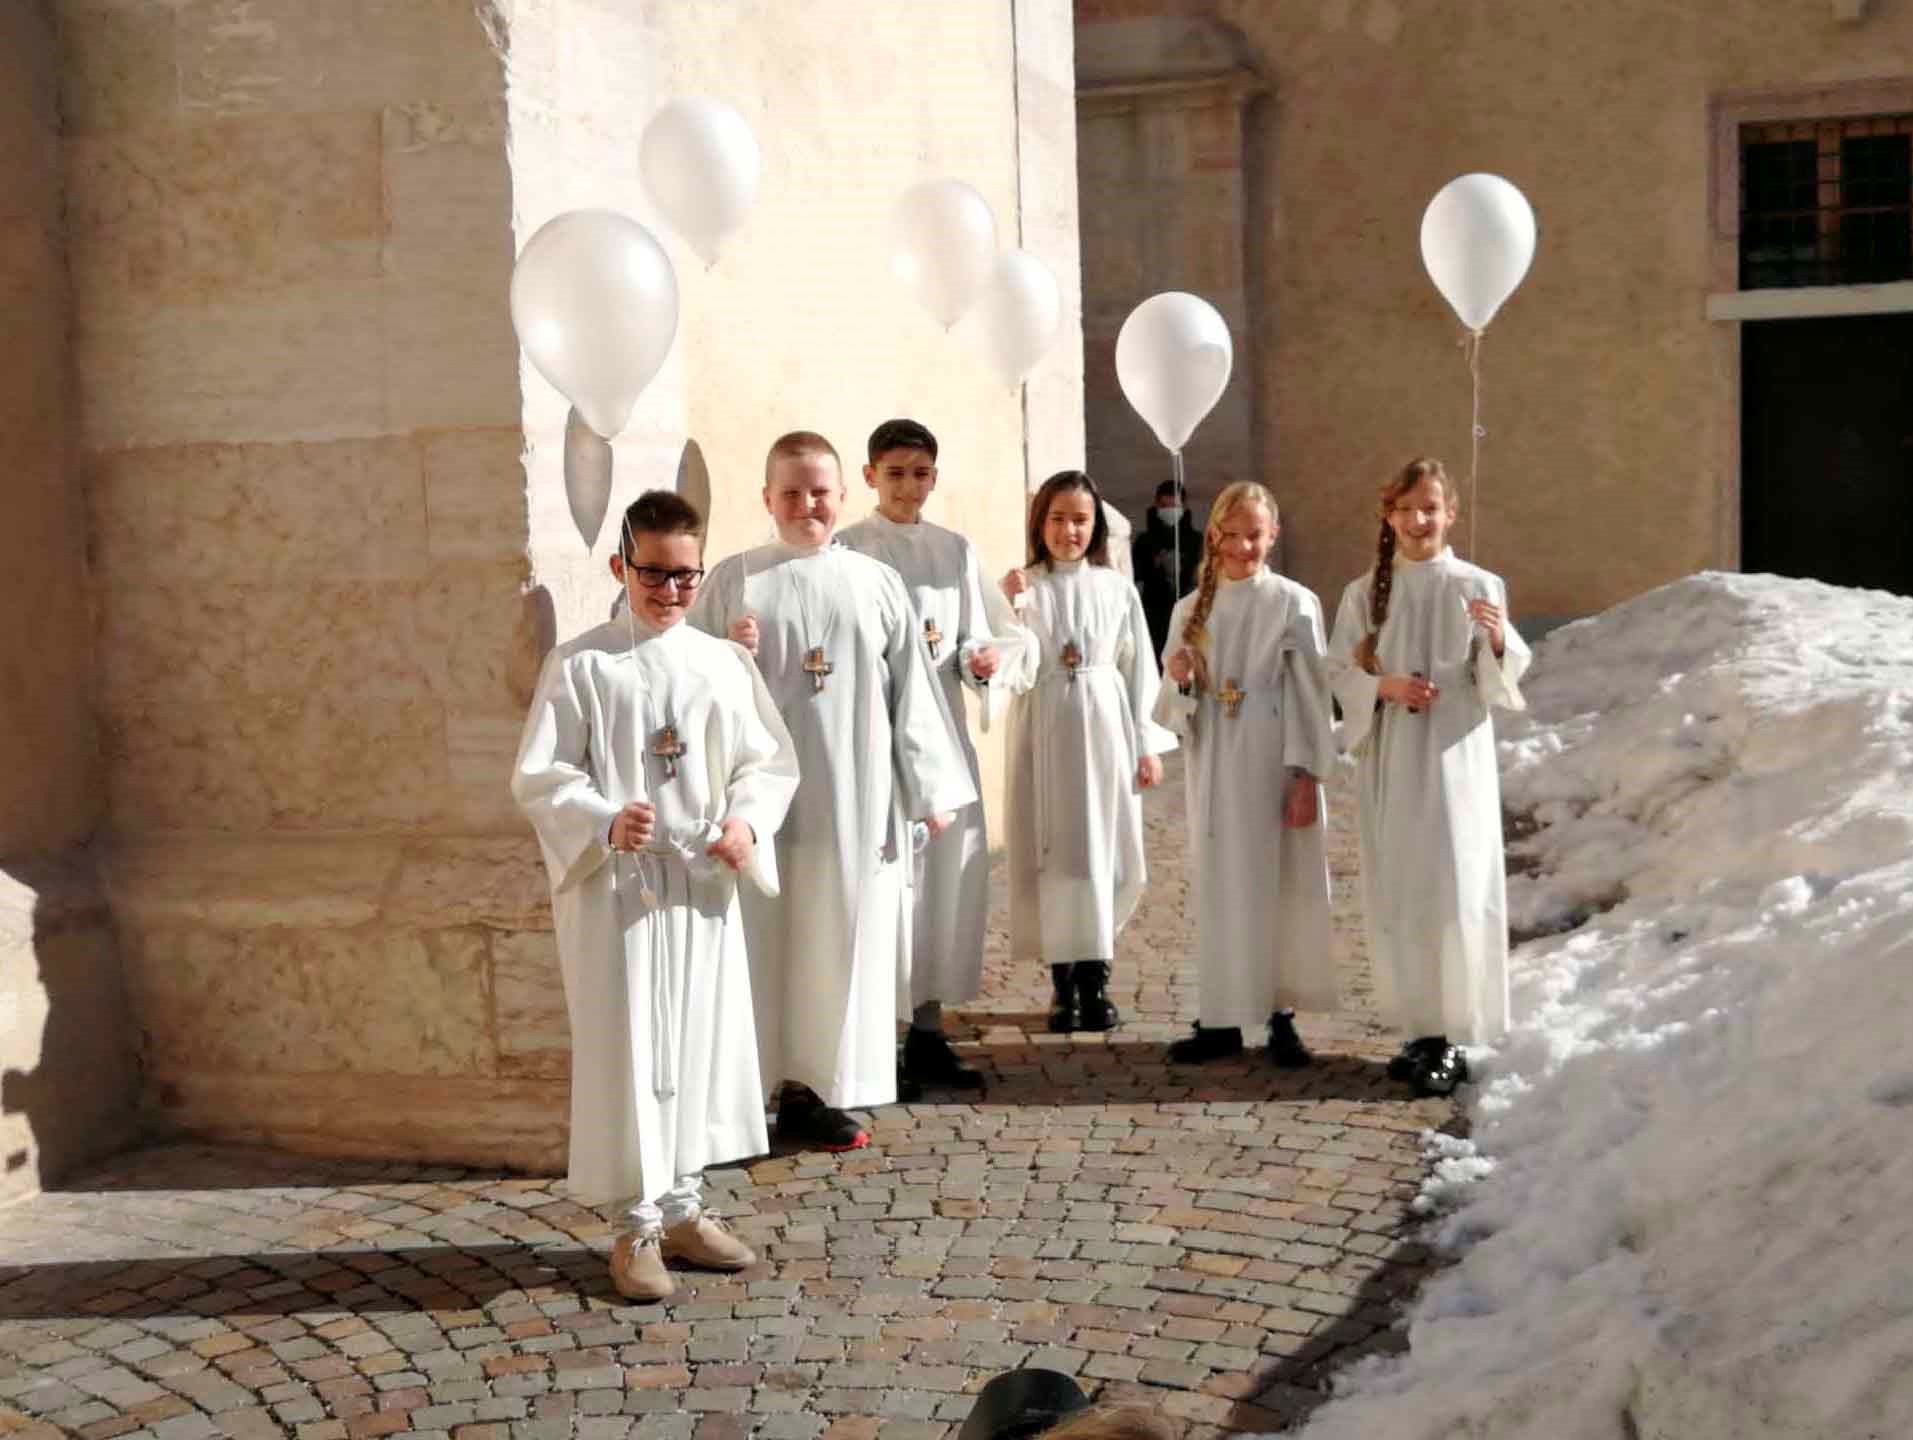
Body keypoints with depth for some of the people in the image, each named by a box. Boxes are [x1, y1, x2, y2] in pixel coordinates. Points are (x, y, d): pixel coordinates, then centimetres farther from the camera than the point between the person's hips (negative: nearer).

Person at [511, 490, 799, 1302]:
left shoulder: (723, 664, 6)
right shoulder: (580, 666, -5)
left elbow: (770, 761, 10)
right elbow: (538, 778, -7)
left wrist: (747, 820, -10)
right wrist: (605, 823, -24)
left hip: (705, 884, 4)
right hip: (615, 887, -4)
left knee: (703, 1045, 11)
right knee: (629, 1052, 1)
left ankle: (683, 1207, 27)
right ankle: (640, 1227, 14)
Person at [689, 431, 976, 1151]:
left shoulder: (877, 583, 6)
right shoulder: (734, 579, 2)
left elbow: (911, 693, 6)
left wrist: (931, 790, 4)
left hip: (856, 797, 2)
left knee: (844, 937, 6)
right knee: (763, 934, 2)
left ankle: (822, 1090, 16)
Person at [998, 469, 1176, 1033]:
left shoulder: (1117, 589, 4)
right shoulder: (1023, 587, -1)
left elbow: (1138, 669, 7)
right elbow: (1018, 676, -8)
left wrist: (1146, 744, 3)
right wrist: (1012, 613, -21)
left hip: (1104, 729, 1)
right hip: (1045, 731, -1)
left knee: (1105, 854, 2)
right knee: (1055, 854, 1)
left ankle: (1095, 981, 12)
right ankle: (1064, 986, 9)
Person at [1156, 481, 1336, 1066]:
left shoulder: (1295, 604, -4)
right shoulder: (1191, 609, 8)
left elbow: (1309, 695, -6)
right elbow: (1177, 707, 10)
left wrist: (1306, 775, -11)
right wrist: (1180, 680, -12)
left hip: (1274, 764, -3)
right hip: (1213, 765, 4)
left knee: (1280, 885, 2)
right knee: (1217, 887, 7)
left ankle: (1280, 1018, 13)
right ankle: (1222, 1017, 15)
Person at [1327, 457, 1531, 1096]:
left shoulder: (1478, 587, 0)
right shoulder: (1364, 593, 6)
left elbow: (1498, 686, -1)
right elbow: (1340, 672, 6)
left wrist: (1498, 641, -21)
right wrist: (1384, 686, -13)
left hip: (1455, 756, -3)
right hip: (1389, 757, 3)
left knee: (1455, 890, -8)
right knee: (1397, 894, 5)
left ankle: (1453, 1038, -1)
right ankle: (1424, 1029, 16)